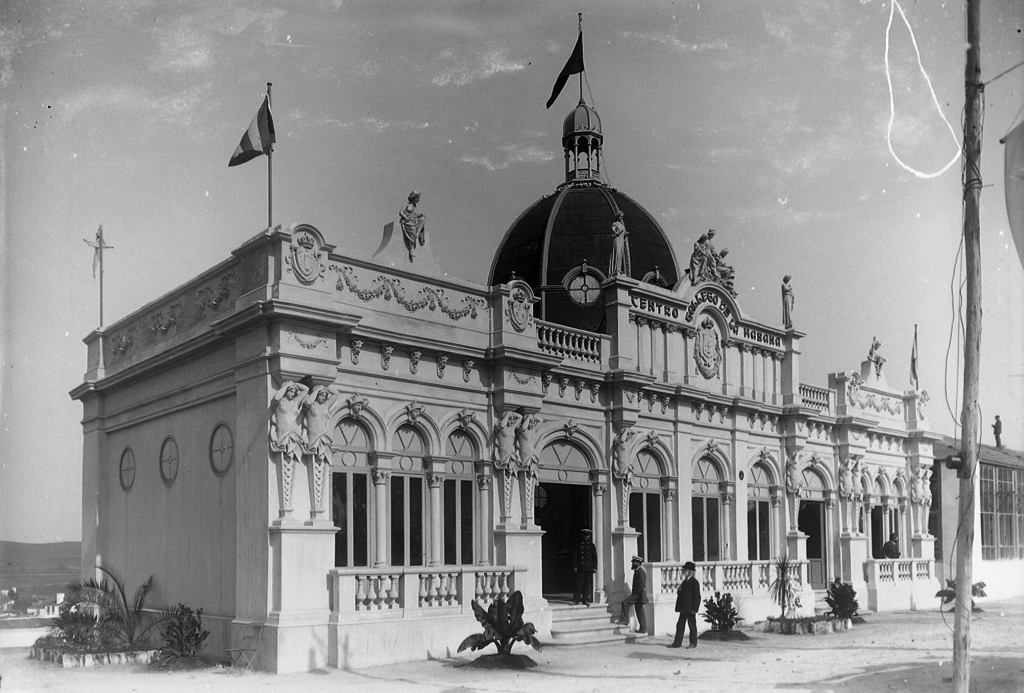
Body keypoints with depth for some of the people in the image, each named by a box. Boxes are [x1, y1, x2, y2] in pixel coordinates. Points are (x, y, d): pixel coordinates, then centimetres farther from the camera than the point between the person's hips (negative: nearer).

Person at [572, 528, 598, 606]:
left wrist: (595, 567, 3)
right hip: (580, 567, -2)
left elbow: (595, 557, 10)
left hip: (589, 568, 2)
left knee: (587, 584, 3)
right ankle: (576, 600, 0)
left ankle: (585, 599, 10)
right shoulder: (578, 545, 4)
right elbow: (575, 556, 3)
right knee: (579, 583, -3)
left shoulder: (591, 545, 9)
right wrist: (575, 566, -4)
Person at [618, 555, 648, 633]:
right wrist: (633, 593, 15)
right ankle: (643, 629, 12)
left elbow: (641, 585, -21)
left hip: (638, 594, -10)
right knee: (639, 611, 10)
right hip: (637, 594, 10)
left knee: (625, 602, -15)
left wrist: (634, 593, -18)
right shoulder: (637, 571, 17)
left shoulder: (640, 571, -14)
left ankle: (625, 620, -11)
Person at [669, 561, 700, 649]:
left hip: (690, 609, -8)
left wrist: (694, 608, -17)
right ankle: (677, 642, 9)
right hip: (683, 608, 8)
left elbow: (697, 596, -14)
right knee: (680, 625, 7)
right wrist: (679, 590, -3)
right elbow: (680, 593, 22)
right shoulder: (684, 581, 14)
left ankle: (693, 643, 11)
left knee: (692, 625, 2)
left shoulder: (694, 582, -12)